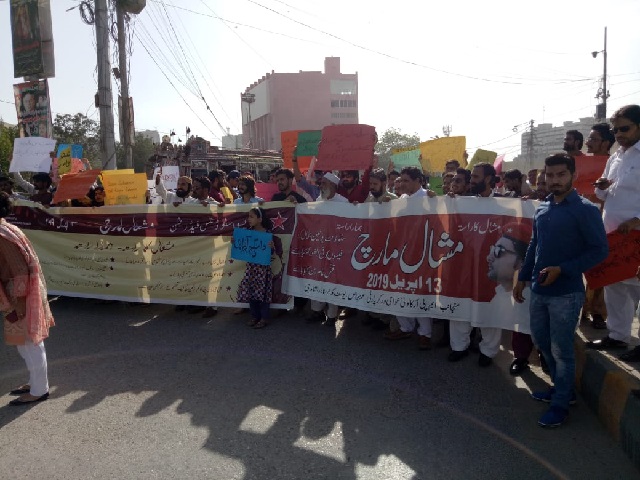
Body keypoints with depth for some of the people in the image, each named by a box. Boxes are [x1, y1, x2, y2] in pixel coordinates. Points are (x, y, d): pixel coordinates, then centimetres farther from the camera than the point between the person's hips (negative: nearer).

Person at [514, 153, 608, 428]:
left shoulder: (585, 210, -10)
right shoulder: (541, 209, 8)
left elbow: (600, 250, -12)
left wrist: (562, 270, -19)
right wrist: (522, 278, 15)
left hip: (566, 293, -7)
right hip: (538, 290, 7)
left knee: (561, 349, 3)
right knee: (541, 340, 17)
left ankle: (560, 403, 19)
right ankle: (562, 388, 37)